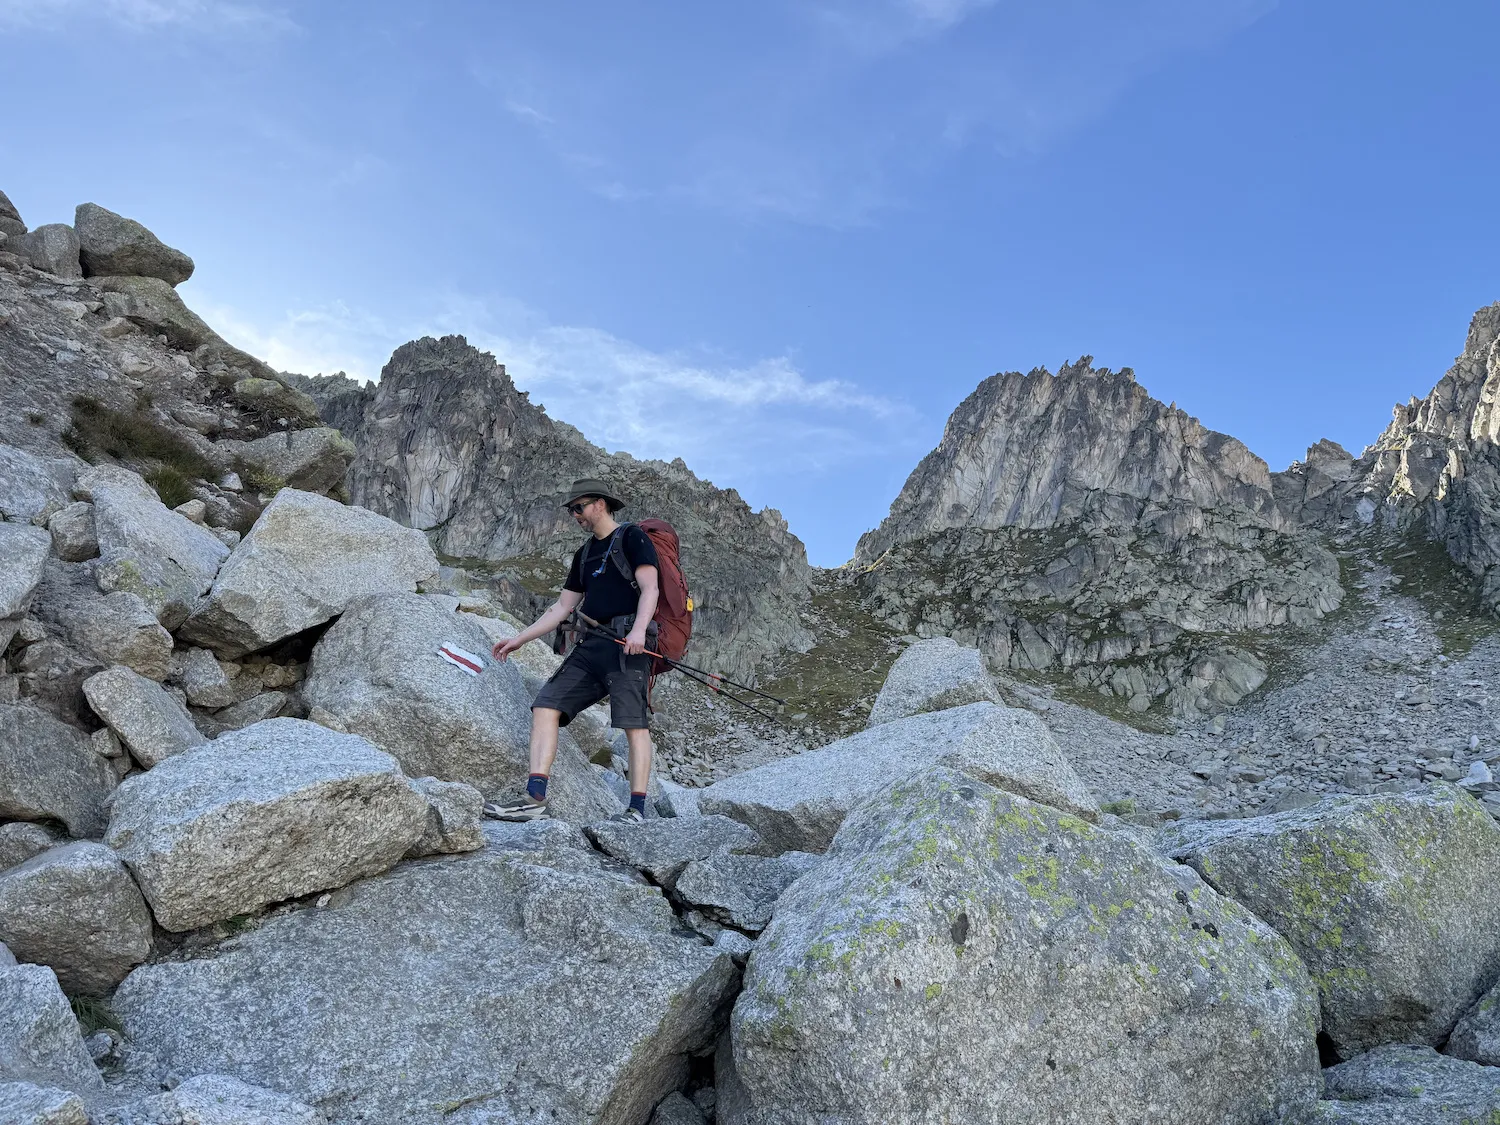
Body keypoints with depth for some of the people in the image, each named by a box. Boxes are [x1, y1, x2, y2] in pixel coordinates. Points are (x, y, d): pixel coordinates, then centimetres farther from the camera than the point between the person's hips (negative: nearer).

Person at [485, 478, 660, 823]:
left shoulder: (632, 538, 2)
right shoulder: (585, 554, 25)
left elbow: (650, 589, -10)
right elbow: (562, 607, 26)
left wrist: (639, 629, -26)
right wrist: (519, 639, 21)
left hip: (626, 643, -8)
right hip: (591, 644, 8)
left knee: (633, 723, -13)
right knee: (546, 704, -5)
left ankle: (637, 810, -12)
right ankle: (535, 798, -9)